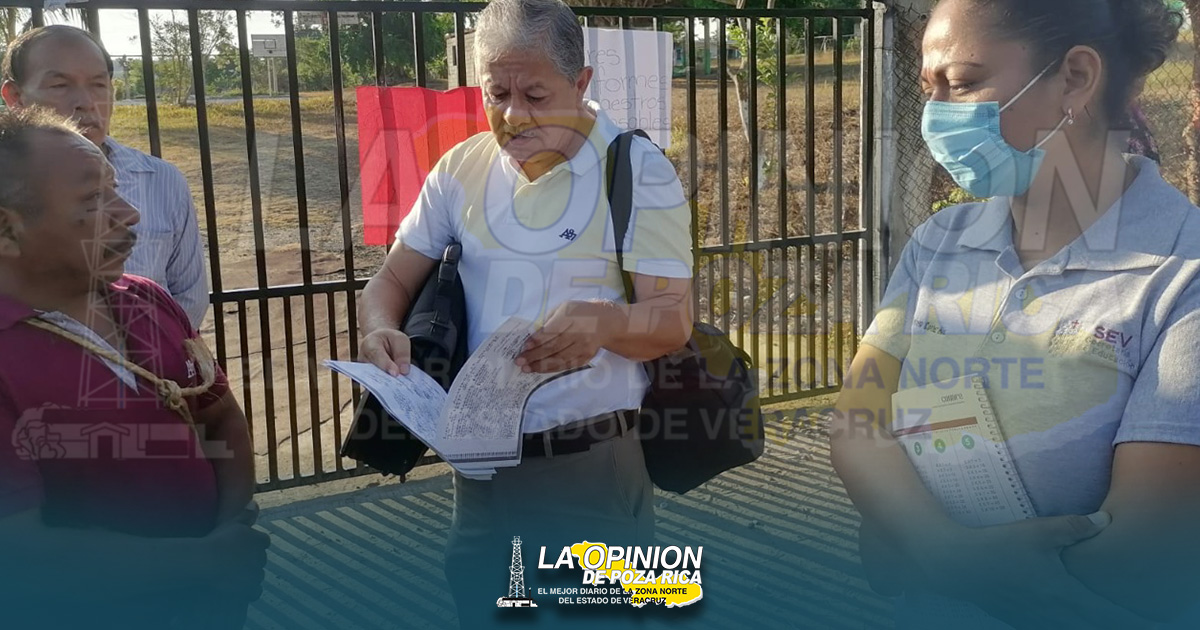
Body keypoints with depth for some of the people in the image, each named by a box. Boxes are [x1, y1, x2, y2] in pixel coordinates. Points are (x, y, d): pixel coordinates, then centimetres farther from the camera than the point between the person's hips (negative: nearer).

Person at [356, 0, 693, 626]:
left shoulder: (639, 170, -9)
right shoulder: (460, 168, 4)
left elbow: (674, 318, -13)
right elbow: (393, 278, 8)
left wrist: (606, 324, -36)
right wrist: (381, 330, -16)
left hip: (592, 466, -4)